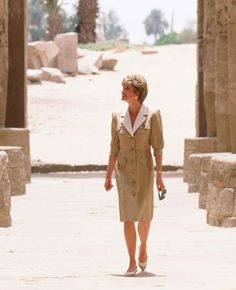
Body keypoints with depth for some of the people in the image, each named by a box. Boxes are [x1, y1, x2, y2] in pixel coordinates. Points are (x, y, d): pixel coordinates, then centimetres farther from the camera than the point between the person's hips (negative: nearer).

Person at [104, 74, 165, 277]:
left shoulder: (152, 116, -4)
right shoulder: (118, 118, 4)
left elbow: (158, 148, -5)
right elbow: (114, 149, 8)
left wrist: (159, 176, -10)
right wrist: (108, 176, 5)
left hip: (144, 171, -2)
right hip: (124, 172, 2)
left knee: (144, 216, 5)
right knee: (128, 216, -6)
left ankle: (143, 249, 35)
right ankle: (132, 263, -3)